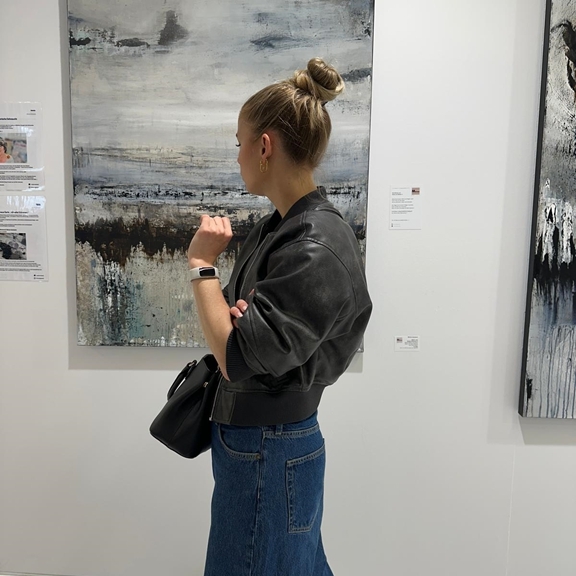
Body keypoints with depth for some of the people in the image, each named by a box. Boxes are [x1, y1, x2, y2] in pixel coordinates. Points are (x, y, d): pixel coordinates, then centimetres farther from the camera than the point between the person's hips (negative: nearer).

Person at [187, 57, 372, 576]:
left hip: (268, 452, -8)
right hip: (248, 436, 8)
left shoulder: (318, 249, -26)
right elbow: (239, 318, 9)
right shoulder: (278, 226, 2)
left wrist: (202, 263, -17)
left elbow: (238, 359, -26)